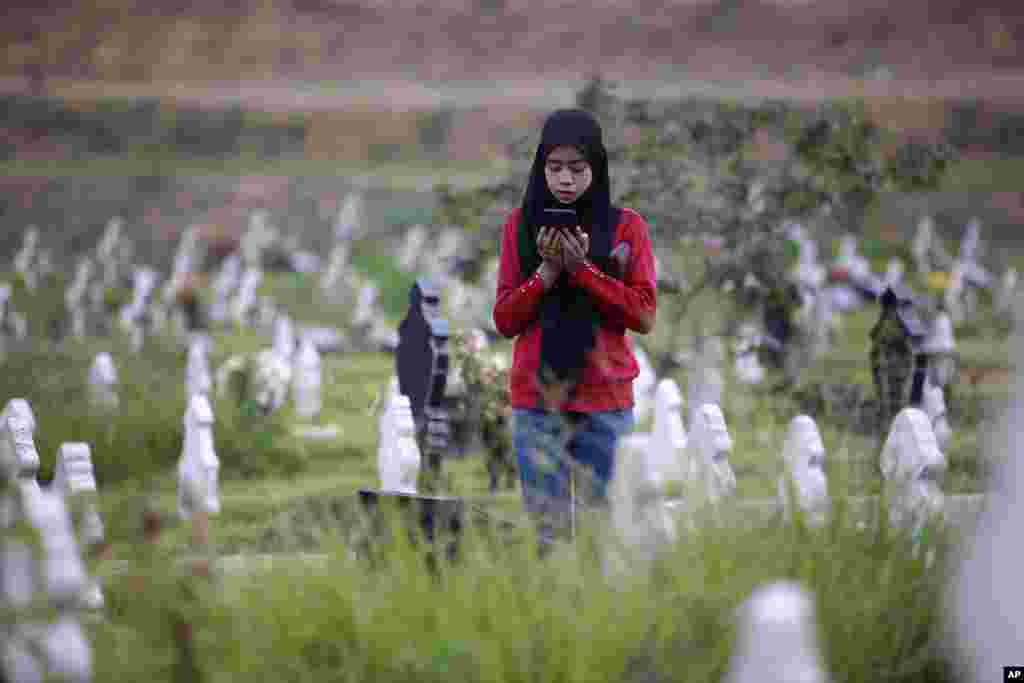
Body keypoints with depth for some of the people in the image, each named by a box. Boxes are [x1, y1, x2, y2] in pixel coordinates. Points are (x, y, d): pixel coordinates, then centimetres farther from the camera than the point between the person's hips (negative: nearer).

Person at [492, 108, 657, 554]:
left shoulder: (626, 226, 1)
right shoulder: (521, 224, 5)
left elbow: (644, 315, -4)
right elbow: (504, 320, 3)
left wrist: (583, 268, -14)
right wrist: (548, 271, -12)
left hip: (605, 402, -1)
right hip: (536, 402, 1)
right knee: (544, 531, 1)